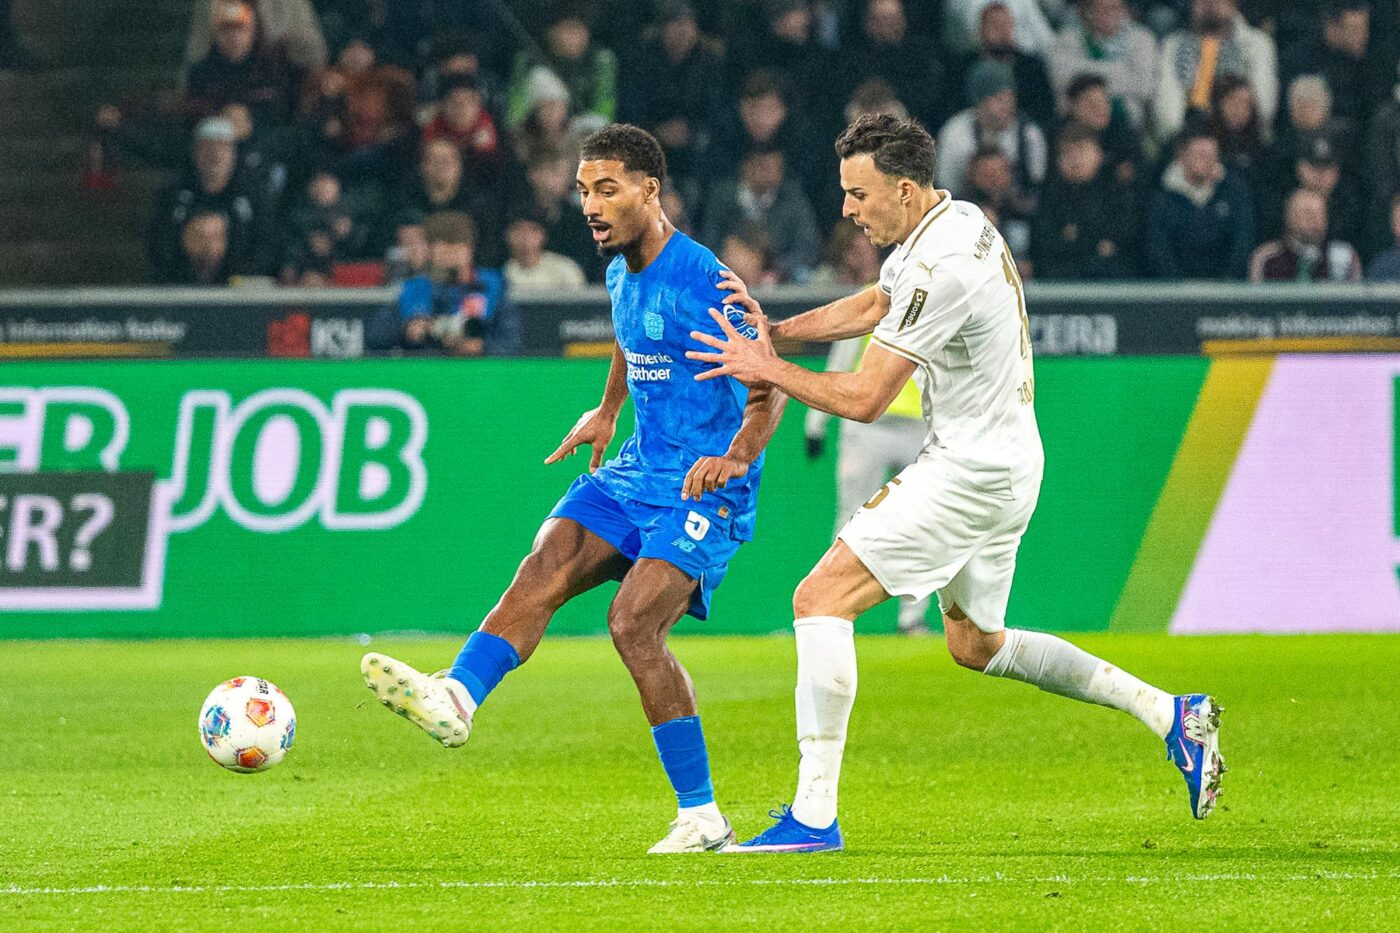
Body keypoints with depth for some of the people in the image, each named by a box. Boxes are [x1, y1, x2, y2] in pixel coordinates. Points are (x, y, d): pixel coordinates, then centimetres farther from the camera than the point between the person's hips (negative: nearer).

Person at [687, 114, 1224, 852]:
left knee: (820, 599, -13)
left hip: (972, 472, -11)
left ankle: (813, 815, -16)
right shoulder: (957, 222, 7)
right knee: (976, 645, 23)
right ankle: (1170, 714, 23)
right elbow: (871, 306, 21)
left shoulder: (942, 267, -23)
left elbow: (863, 398, -21)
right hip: (1005, 463, 11)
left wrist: (766, 370, -9)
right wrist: (778, 332, 6)